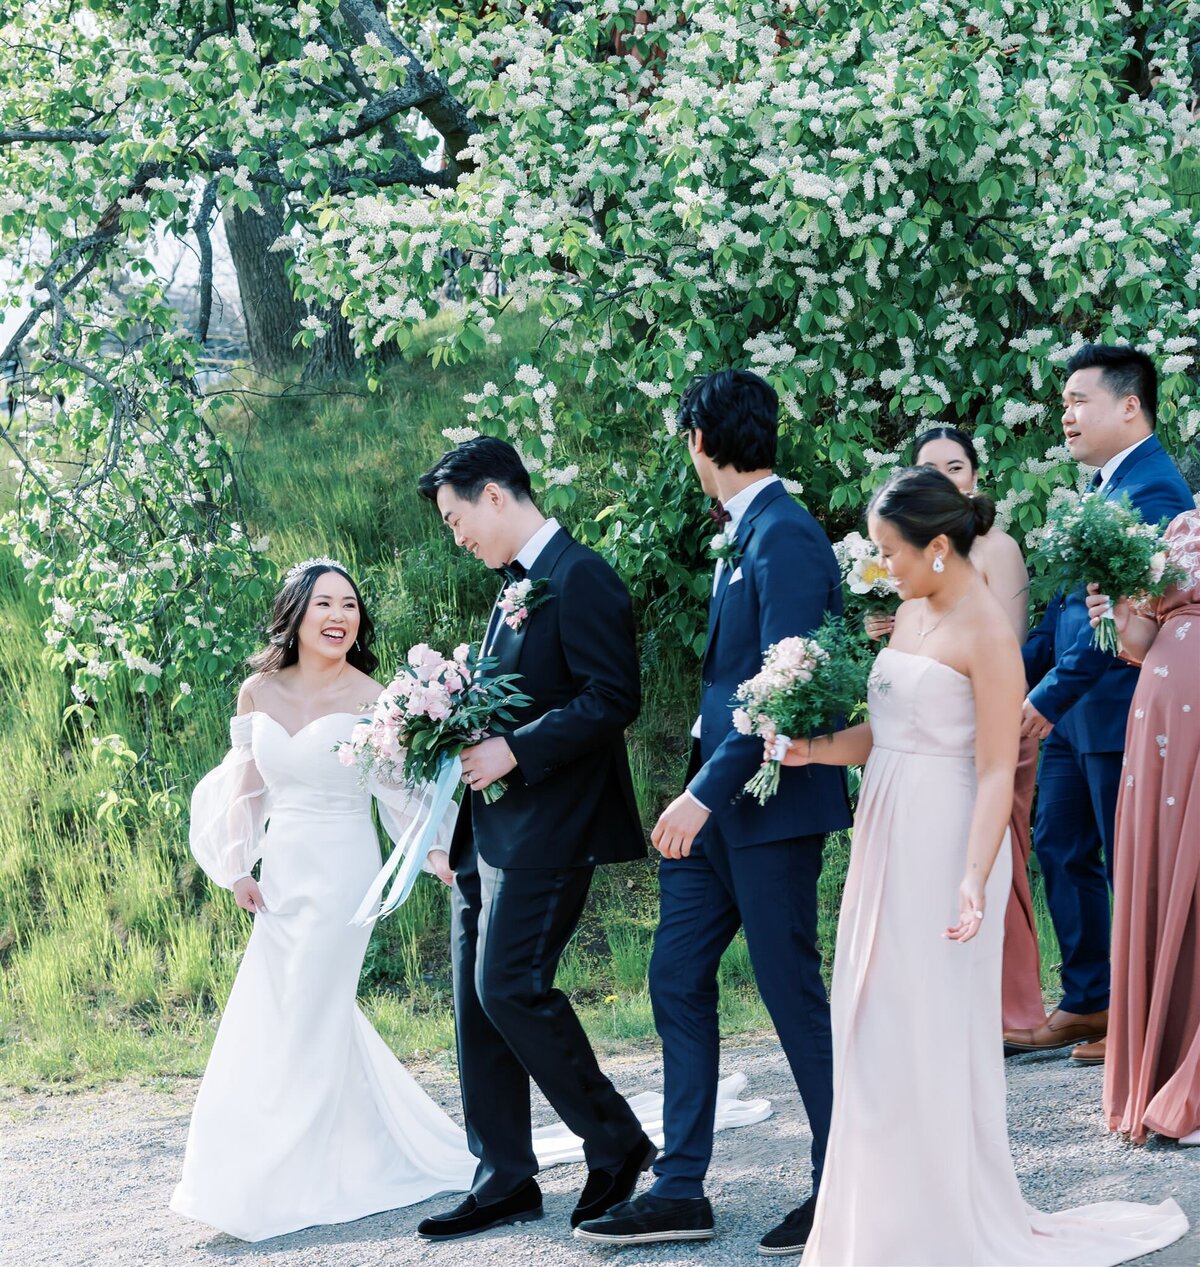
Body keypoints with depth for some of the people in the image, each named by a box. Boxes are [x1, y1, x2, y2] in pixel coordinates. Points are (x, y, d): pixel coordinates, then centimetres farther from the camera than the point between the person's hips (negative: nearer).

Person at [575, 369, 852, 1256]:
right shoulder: (743, 535, 14)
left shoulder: (785, 537, -16)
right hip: (716, 805, 10)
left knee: (792, 990, 0)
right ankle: (681, 1190, 16)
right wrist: (698, 791, 16)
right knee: (678, 981, 10)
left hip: (770, 802, -10)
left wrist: (707, 793, -23)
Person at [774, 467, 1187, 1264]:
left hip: (944, 846, -8)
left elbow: (997, 772, -19)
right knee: (875, 1026, 13)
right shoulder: (911, 613, 11)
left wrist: (974, 877, -28)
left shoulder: (986, 632, -14)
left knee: (933, 1033, -1)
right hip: (887, 840, 9)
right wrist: (816, 750, -4)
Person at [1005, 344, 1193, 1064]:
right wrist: (1019, 673, 13)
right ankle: (1088, 1004, 24)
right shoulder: (1101, 485, 13)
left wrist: (1051, 694, -24)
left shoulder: (1152, 490, -18)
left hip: (1119, 711, -10)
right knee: (1061, 850, 14)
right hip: (1072, 710, 10)